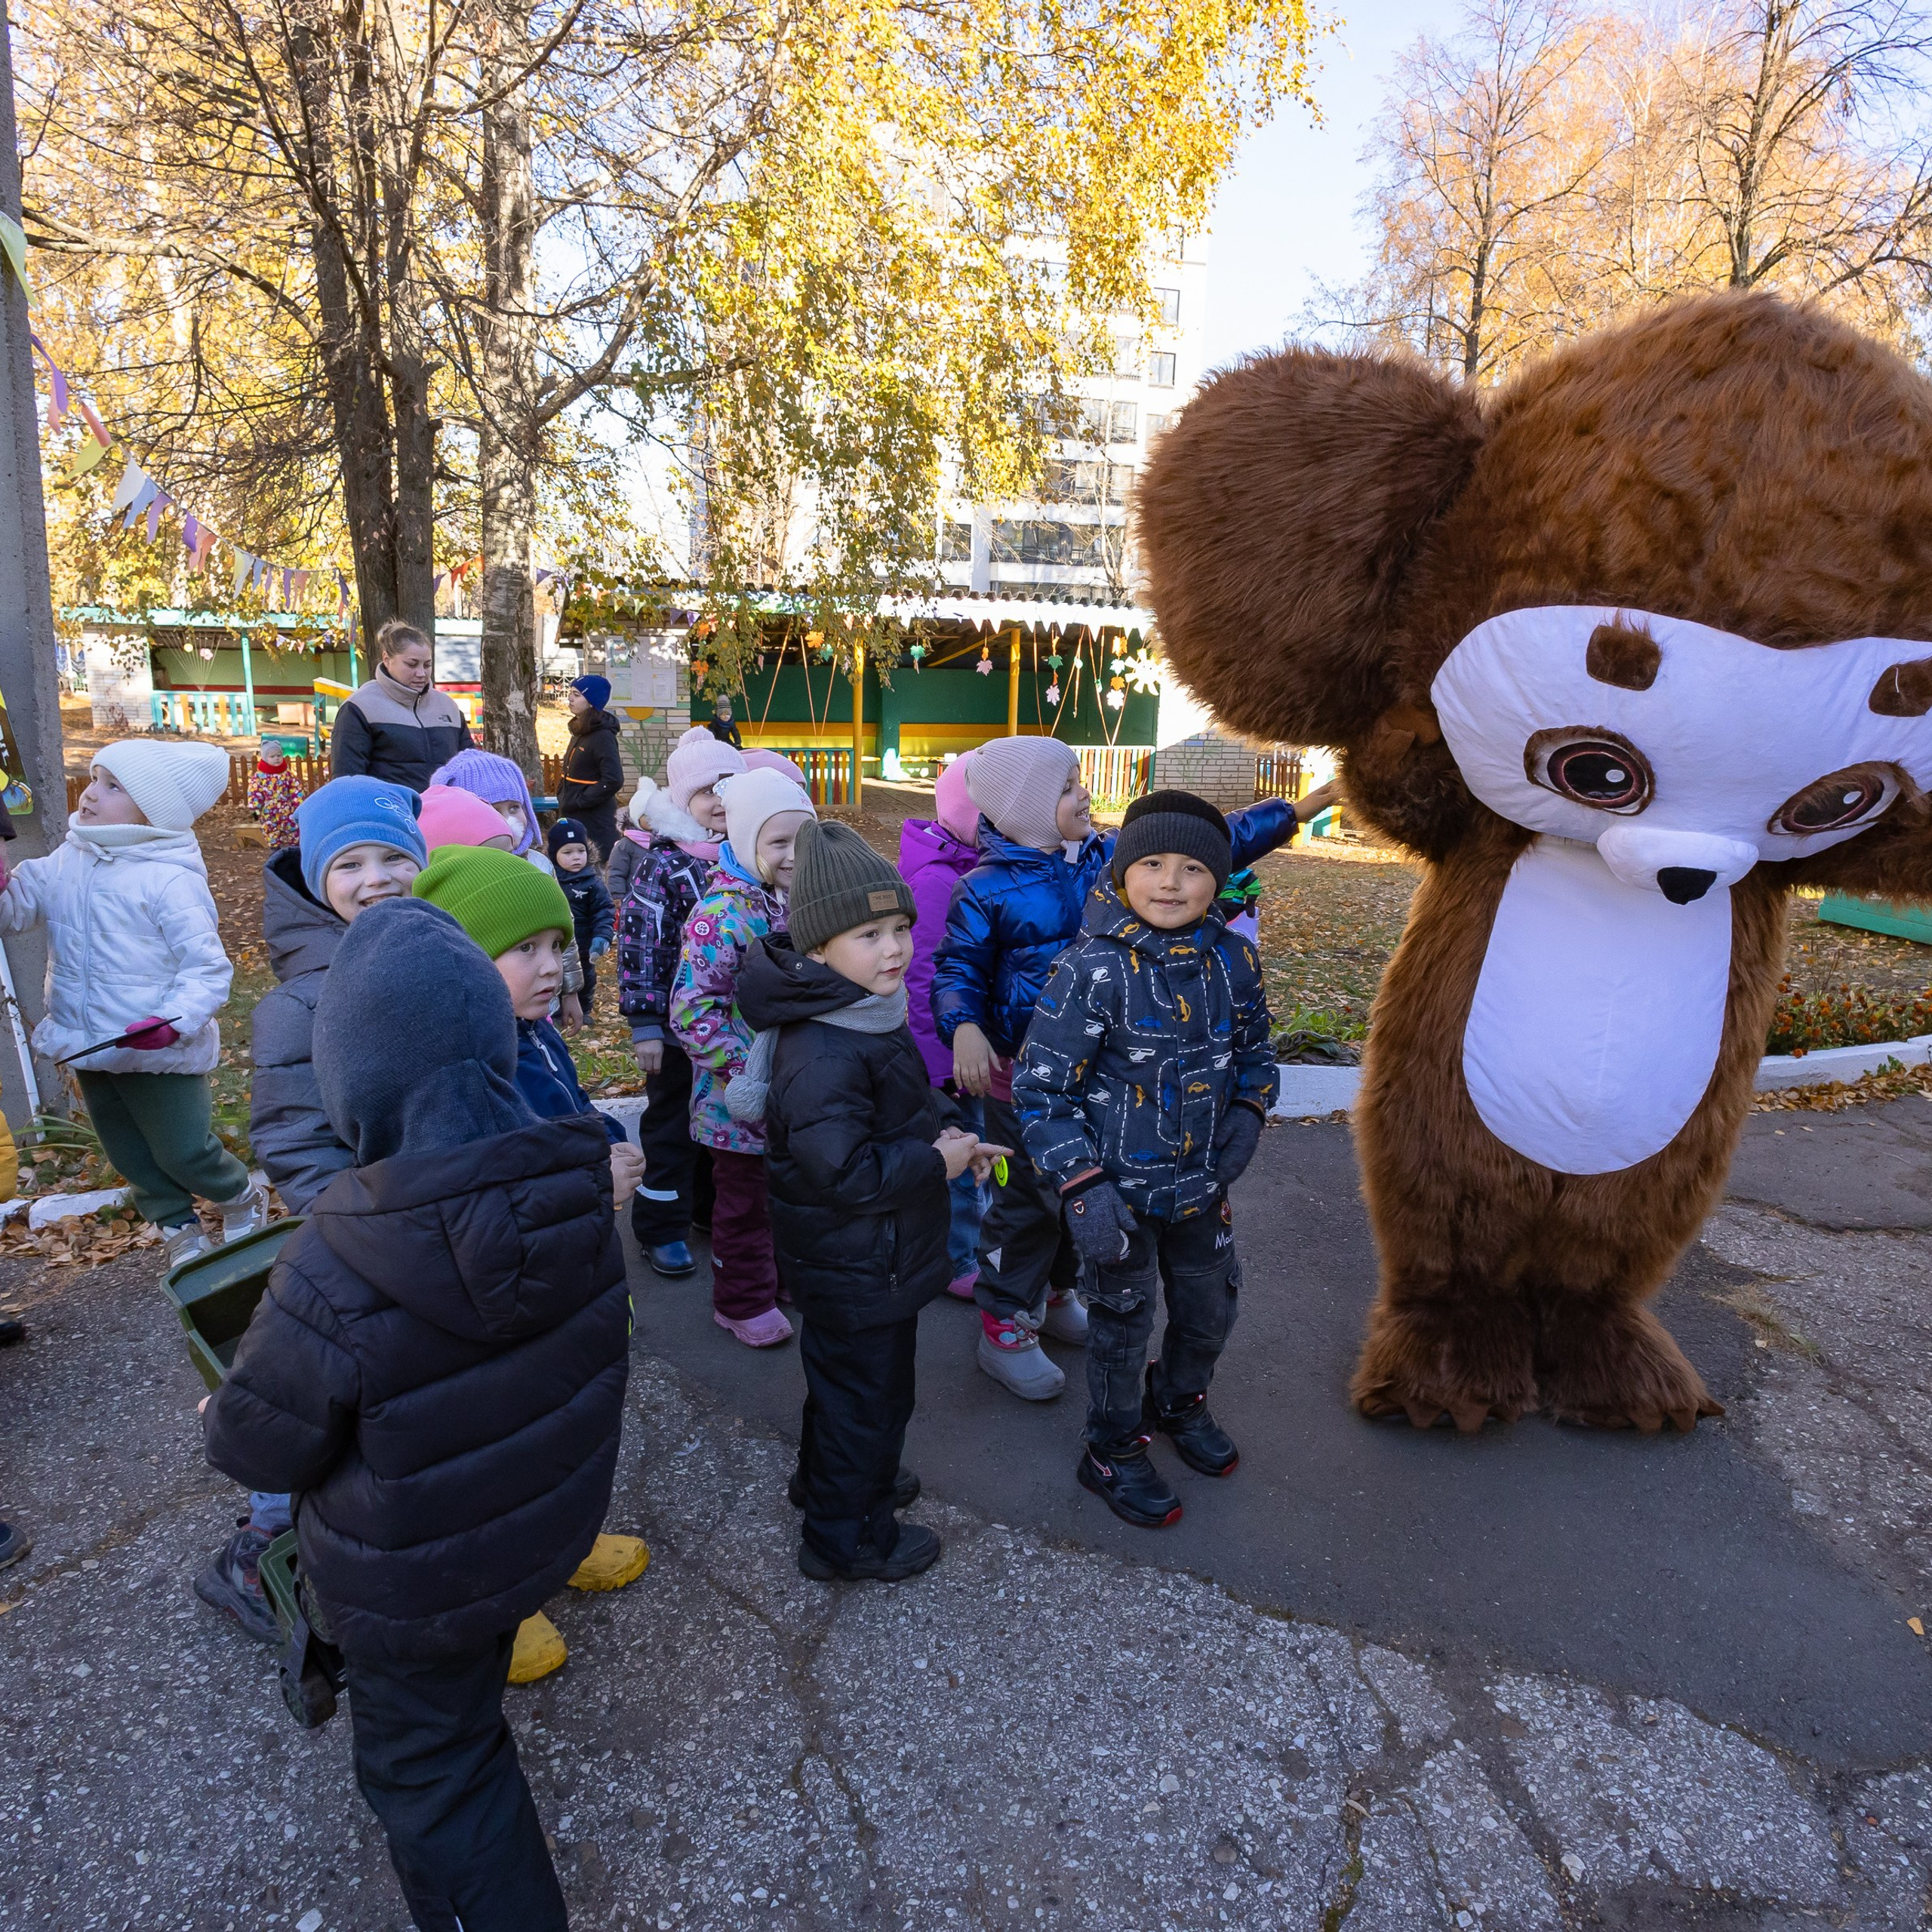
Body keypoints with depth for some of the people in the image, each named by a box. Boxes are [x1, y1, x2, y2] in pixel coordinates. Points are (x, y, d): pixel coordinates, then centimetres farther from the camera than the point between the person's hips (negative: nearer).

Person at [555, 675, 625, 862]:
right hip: (576, 818, 9)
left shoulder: (603, 736, -15)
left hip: (595, 820, -9)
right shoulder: (579, 733, 13)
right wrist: (564, 799, 9)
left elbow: (613, 780, -24)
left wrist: (578, 801, -18)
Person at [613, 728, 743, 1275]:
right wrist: (645, 1023, -17)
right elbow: (639, 944, -15)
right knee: (672, 1123, 7)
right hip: (678, 1020, -5)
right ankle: (661, 1227, 21)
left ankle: (714, 1206, 36)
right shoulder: (661, 864, -14)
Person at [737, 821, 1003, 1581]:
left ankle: (827, 1479, 52)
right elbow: (843, 1172, -34)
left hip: (856, 1259, 10)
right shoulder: (825, 1054, -32)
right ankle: (847, 1538, 31)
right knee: (868, 1391, 10)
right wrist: (937, 1161, -22)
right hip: (857, 1269, -10)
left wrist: (941, 1138, 0)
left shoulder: (864, 1018, 2)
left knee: (844, 1377, 29)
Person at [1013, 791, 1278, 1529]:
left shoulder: (1233, 959, -4)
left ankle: (1179, 1401, 53)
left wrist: (1248, 1111, -6)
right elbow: (1041, 1086, -18)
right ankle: (1113, 1452, 37)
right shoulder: (1093, 969, -21)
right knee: (1123, 1321, 12)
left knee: (1211, 1308, 22)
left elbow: (1253, 1048, 13)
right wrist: (1082, 1187, -22)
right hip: (1122, 1189, -5)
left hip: (1202, 1183, 5)